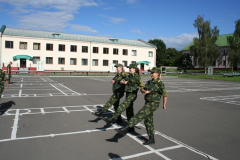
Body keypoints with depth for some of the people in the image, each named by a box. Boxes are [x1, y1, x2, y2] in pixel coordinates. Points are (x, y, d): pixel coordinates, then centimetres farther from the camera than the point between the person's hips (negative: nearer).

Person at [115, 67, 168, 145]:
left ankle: (125, 128, -26)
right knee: (148, 121, 11)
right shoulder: (149, 82, 10)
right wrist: (145, 91, -12)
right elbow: (142, 89, 11)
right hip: (147, 103, 8)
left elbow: (165, 95, -4)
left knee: (140, 115, -20)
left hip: (153, 104, -8)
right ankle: (151, 139, 22)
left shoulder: (160, 83, -10)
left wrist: (164, 105, 4)